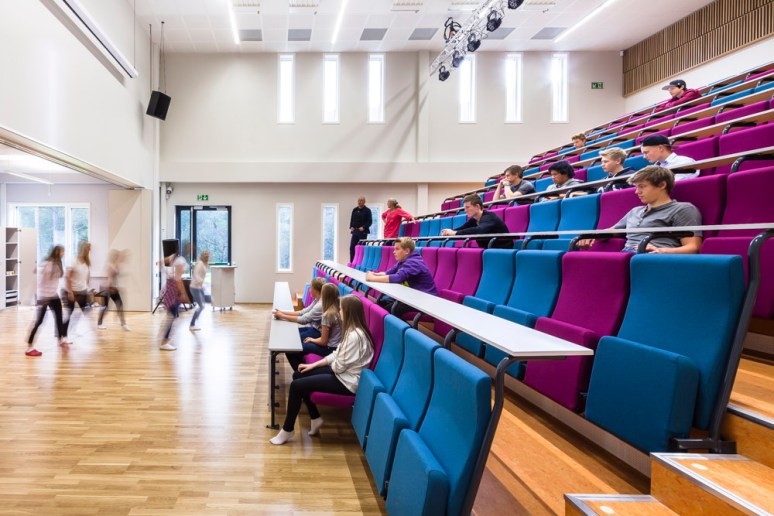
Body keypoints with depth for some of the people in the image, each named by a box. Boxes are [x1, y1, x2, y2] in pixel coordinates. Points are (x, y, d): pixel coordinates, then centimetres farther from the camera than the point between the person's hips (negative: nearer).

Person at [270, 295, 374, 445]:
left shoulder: (355, 335, -27)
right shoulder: (353, 330, 5)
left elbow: (339, 366, -22)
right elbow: (338, 354, 12)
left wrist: (332, 364, 2)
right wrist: (314, 365, 7)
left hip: (346, 381, -10)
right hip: (342, 372, 10)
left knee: (296, 386, -10)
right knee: (298, 376, 10)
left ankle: (287, 430, 7)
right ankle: (316, 418, 17)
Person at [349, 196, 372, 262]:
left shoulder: (367, 210, -2)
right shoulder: (355, 210, 13)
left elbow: (369, 221, -6)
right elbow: (352, 219, 19)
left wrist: (363, 227, -17)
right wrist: (351, 227, 3)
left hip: (363, 232, -5)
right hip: (355, 231, 5)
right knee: (352, 247, 2)